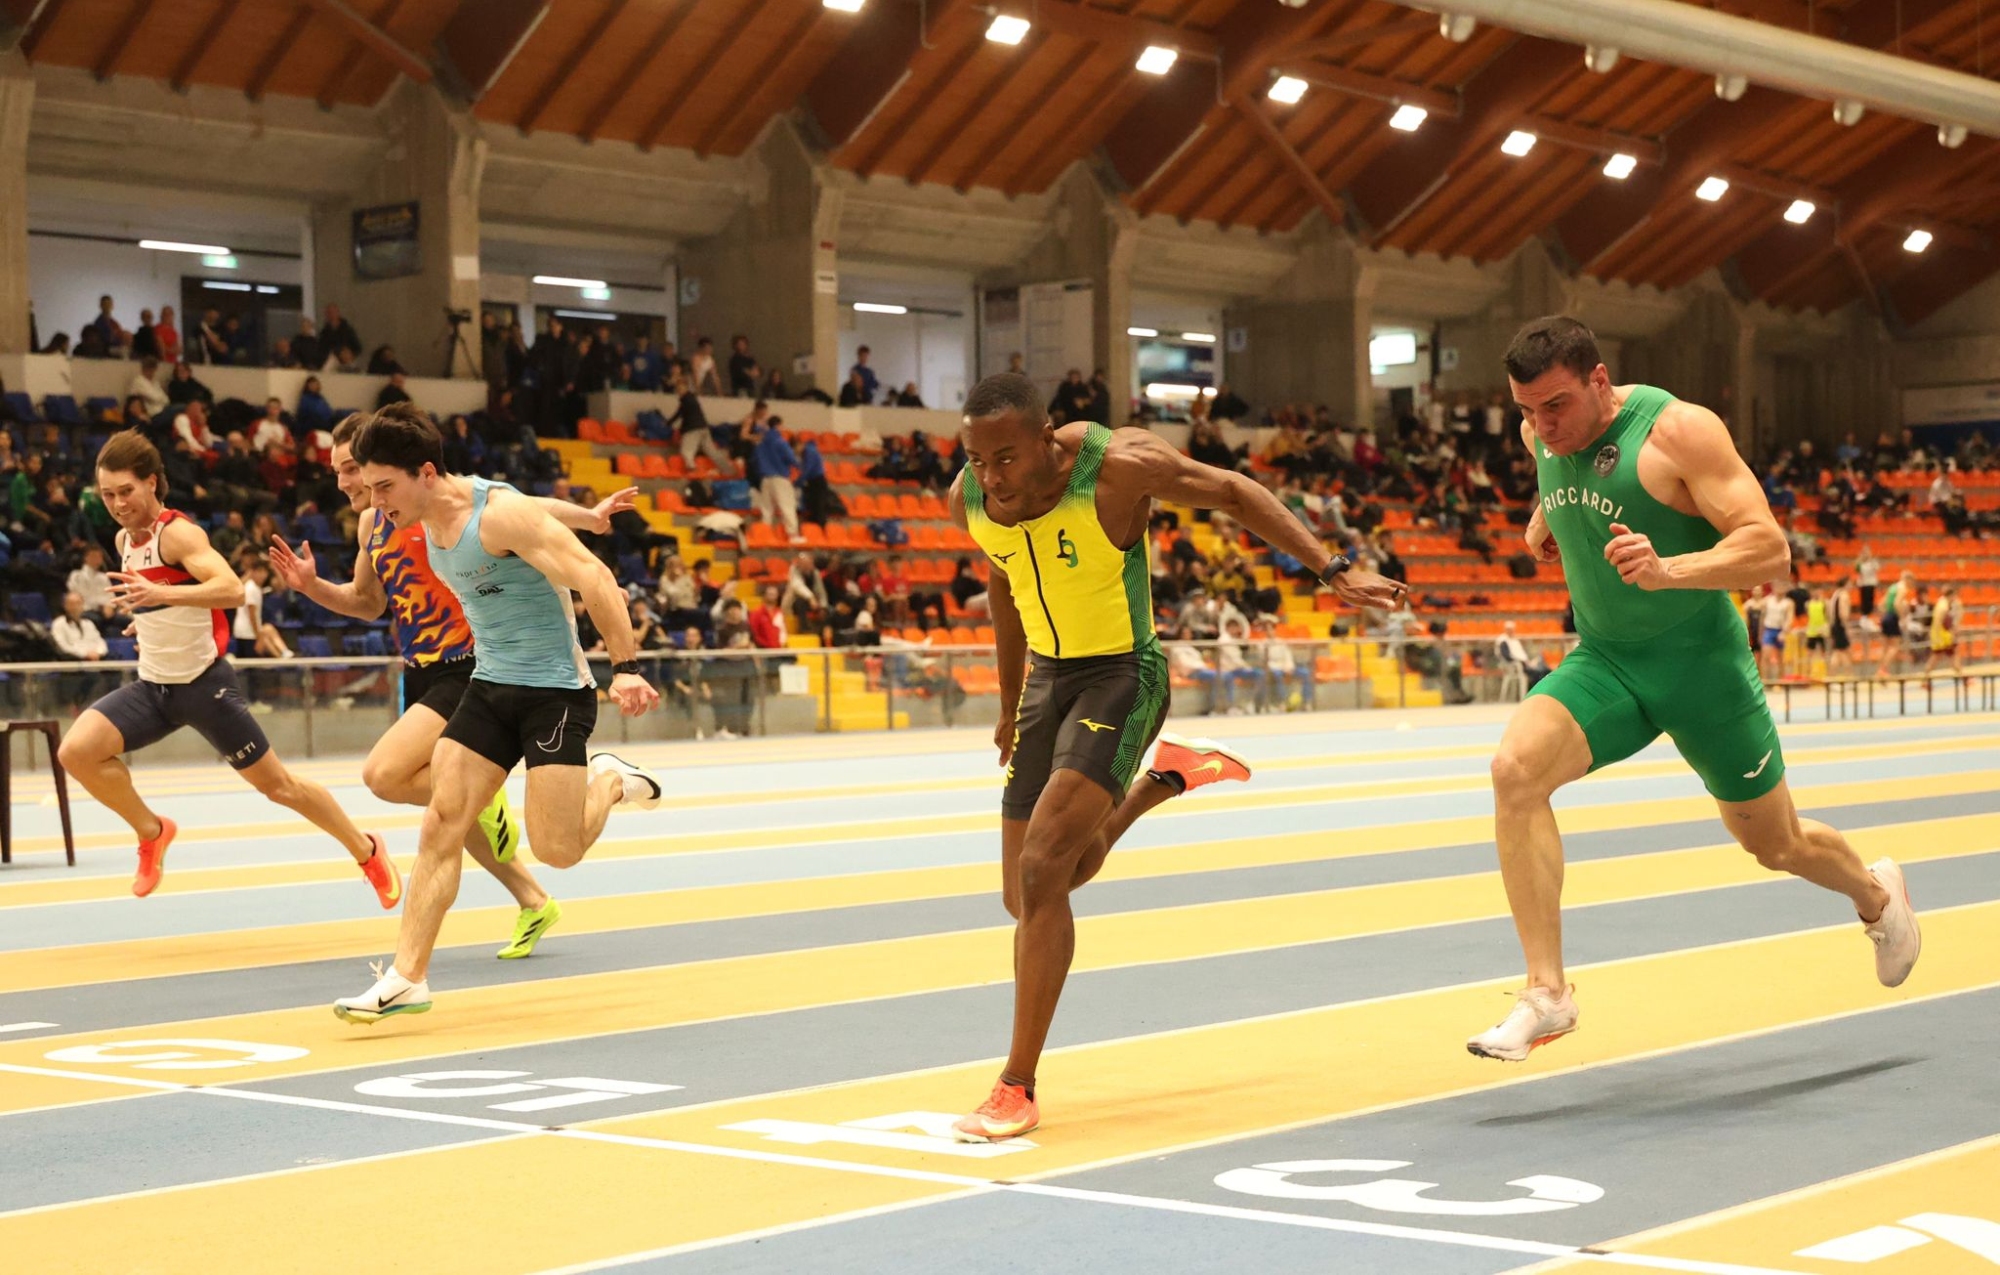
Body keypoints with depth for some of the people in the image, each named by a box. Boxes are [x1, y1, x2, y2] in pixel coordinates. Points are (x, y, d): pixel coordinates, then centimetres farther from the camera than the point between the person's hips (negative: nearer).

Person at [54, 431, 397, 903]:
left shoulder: (178, 533, -18)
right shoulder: (125, 540, 6)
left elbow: (233, 589, -36)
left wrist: (161, 595, -46)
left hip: (203, 683, -7)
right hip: (152, 686, 7)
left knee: (277, 785, 1)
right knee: (76, 751, -16)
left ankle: (368, 852, 21)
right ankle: (152, 832, 5)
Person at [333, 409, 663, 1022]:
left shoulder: (501, 514, -21)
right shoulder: (428, 526, 4)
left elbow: (593, 578, -24)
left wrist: (625, 667, -28)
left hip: (554, 690, -7)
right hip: (489, 688, 7)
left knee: (557, 850, -8)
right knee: (439, 827, -4)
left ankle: (610, 782, 23)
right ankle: (408, 977, -1)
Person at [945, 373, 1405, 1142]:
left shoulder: (1116, 466, -24)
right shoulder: (967, 500, -9)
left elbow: (1234, 494, -10)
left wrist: (1333, 572, -16)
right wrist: (1010, 704, 21)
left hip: (1122, 676, -6)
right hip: (1048, 676, 6)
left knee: (1043, 870, -21)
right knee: (1028, 897, 13)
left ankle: (1018, 1090, -11)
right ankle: (1165, 777, 39)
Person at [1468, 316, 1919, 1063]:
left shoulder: (1679, 431, -20)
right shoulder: (1541, 436, -1)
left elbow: (1770, 551, -27)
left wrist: (1667, 570, -41)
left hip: (1699, 663, -4)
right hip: (1603, 664, 4)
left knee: (1775, 845, 13)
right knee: (1516, 768, -26)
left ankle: (1876, 896, 50)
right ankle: (1547, 992, -23)